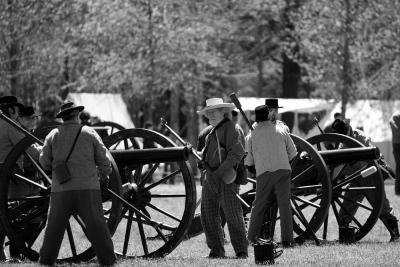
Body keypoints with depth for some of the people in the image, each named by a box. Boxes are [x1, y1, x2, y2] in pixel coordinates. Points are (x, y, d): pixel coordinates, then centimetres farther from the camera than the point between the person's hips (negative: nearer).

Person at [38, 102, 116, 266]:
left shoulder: (53, 135, 4)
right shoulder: (89, 133, 2)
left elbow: (44, 162, 6)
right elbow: (103, 159, 6)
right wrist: (104, 175, 24)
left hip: (61, 190, 1)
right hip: (88, 188, -1)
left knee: (54, 227, 11)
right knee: (96, 226, 1)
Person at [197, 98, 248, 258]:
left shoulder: (230, 128, -7)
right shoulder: (210, 130, 19)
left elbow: (238, 152, -16)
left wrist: (221, 170, -18)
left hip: (226, 177, -8)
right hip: (210, 178, 8)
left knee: (233, 215, -8)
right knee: (208, 215, 5)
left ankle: (241, 251, -3)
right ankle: (216, 250, 11)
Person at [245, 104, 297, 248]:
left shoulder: (252, 135, 7)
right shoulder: (281, 129, 8)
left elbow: (248, 162, 9)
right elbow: (293, 152, 13)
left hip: (264, 173, 0)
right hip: (283, 170, 0)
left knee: (259, 205, 11)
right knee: (285, 205, 0)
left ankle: (252, 237, 14)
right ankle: (287, 239, -6)